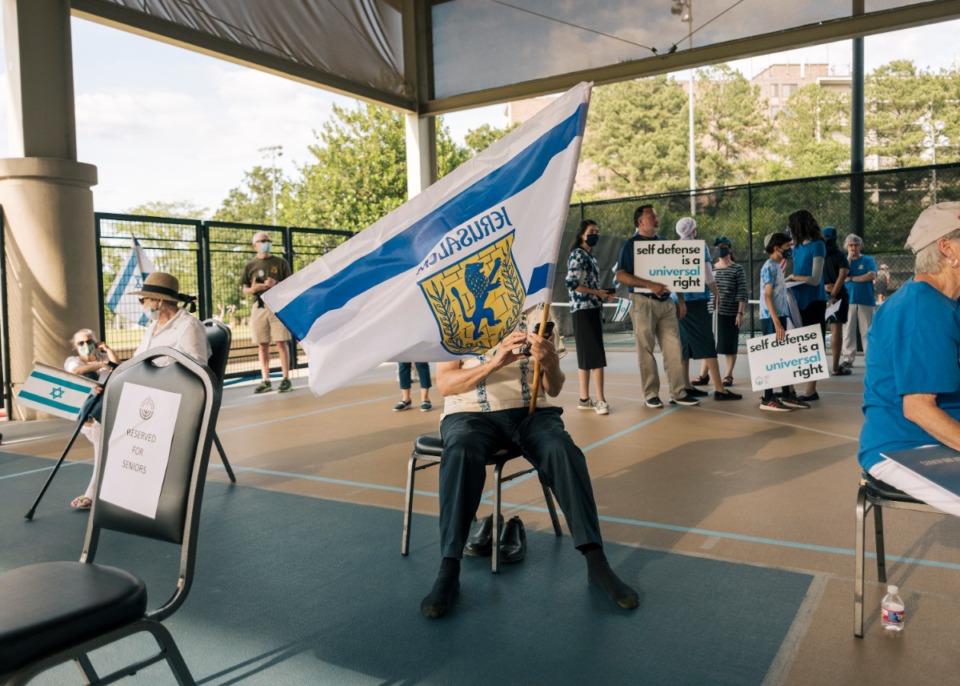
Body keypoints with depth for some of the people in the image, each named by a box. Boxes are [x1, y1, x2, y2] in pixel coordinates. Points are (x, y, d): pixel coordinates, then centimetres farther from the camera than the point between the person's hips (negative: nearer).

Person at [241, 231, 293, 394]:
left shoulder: (280, 262, 8)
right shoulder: (250, 265, 12)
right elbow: (245, 290, 12)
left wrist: (276, 284, -13)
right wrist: (253, 288, -10)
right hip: (259, 306, 2)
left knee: (282, 342, -6)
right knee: (262, 345, 4)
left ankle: (286, 379, -2)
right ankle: (265, 381, 9)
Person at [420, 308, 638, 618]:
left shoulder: (536, 316, 8)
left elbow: (553, 389, 6)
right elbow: (444, 384, -6)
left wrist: (551, 364, -18)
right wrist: (496, 361, -20)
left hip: (530, 411, 2)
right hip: (470, 413, -1)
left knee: (564, 450, -29)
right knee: (461, 454, -35)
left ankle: (596, 562, -23)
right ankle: (448, 571, -29)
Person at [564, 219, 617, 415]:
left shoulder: (590, 256, 19)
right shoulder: (577, 254, -9)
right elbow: (571, 283, -17)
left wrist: (603, 294, 7)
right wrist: (597, 293, -13)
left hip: (593, 309, 9)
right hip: (583, 310, -9)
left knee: (587, 355, 9)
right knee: (594, 355, -11)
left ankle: (585, 398, 12)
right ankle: (600, 399, -10)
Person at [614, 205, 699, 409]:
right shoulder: (631, 244, -1)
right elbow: (621, 275, -11)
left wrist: (681, 300, 11)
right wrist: (650, 285, -20)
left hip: (666, 302, 5)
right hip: (643, 302, -5)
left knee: (673, 348, 2)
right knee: (646, 350, -1)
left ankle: (678, 392, 8)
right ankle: (651, 394, 7)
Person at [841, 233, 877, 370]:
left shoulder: (868, 260, 7)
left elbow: (872, 275, -8)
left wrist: (852, 279, -6)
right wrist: (849, 258, -6)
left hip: (866, 300, -2)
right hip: (848, 300, 2)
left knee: (867, 331, -1)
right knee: (848, 331, -1)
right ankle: (848, 358, 2)